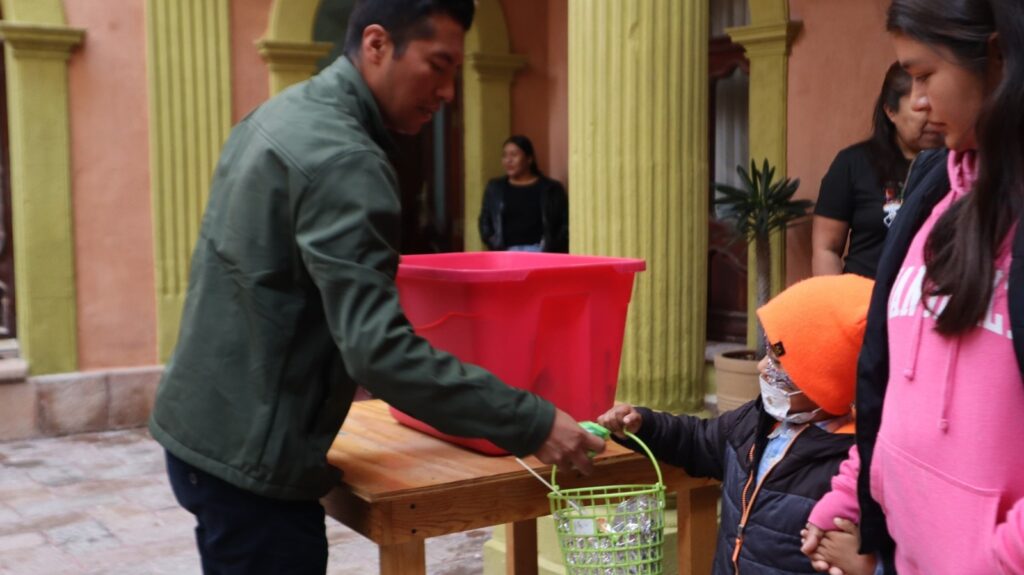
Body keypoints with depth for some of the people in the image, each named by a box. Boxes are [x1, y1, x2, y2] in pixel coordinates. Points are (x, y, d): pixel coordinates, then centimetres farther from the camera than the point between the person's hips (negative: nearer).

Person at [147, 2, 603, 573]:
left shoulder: (283, 113, 8)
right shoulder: (343, 160, -23)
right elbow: (378, 350, -29)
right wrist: (530, 423, -27)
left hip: (209, 430, 10)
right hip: (250, 458, -10)